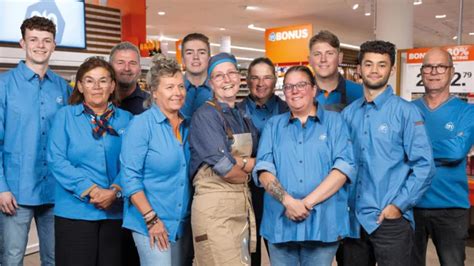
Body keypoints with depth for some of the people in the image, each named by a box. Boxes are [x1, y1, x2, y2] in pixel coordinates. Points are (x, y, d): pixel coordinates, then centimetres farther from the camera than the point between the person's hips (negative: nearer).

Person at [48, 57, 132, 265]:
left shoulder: (126, 119, 8)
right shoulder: (65, 116, 2)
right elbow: (56, 160, -7)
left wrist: (115, 190, -14)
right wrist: (91, 190, -15)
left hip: (116, 211, 2)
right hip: (75, 210, -2)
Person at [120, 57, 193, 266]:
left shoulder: (187, 126, 6)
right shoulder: (142, 124, -11)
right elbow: (130, 177, -14)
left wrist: (193, 217, 7)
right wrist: (151, 218, -17)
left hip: (184, 224, 6)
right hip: (152, 224, -6)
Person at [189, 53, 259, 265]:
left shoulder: (243, 118, 14)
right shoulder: (205, 115, -10)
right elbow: (224, 168, -19)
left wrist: (239, 162, -10)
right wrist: (247, 169, 0)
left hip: (243, 204, 8)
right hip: (215, 205, -7)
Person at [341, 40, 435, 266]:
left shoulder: (406, 111, -7)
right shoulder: (349, 113, 7)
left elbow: (424, 165, -11)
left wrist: (399, 205, -14)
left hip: (390, 219, -4)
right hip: (354, 218, 5)